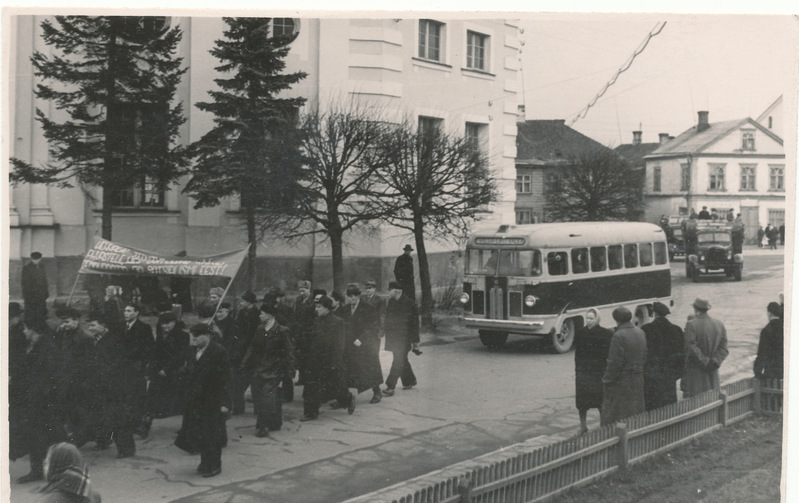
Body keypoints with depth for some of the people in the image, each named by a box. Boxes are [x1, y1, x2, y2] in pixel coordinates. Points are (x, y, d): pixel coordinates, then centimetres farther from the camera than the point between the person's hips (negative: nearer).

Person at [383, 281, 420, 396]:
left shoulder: (409, 303, -12)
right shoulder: (391, 302, 7)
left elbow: (414, 323, -9)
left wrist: (415, 341, -8)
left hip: (403, 338, -7)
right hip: (393, 336, 7)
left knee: (398, 361, -8)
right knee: (401, 360, 17)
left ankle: (390, 387, -10)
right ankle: (409, 380, 34)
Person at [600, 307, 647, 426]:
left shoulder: (619, 336, -19)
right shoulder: (640, 333, 5)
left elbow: (614, 363, -19)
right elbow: (644, 356, 12)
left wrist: (607, 382, -10)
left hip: (621, 382, -8)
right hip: (638, 380, 8)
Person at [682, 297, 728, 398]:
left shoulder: (691, 325, -11)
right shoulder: (720, 325, 6)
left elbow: (691, 348, -18)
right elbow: (723, 348, 2)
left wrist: (705, 361, -12)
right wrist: (714, 362, -6)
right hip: (713, 373, 5)